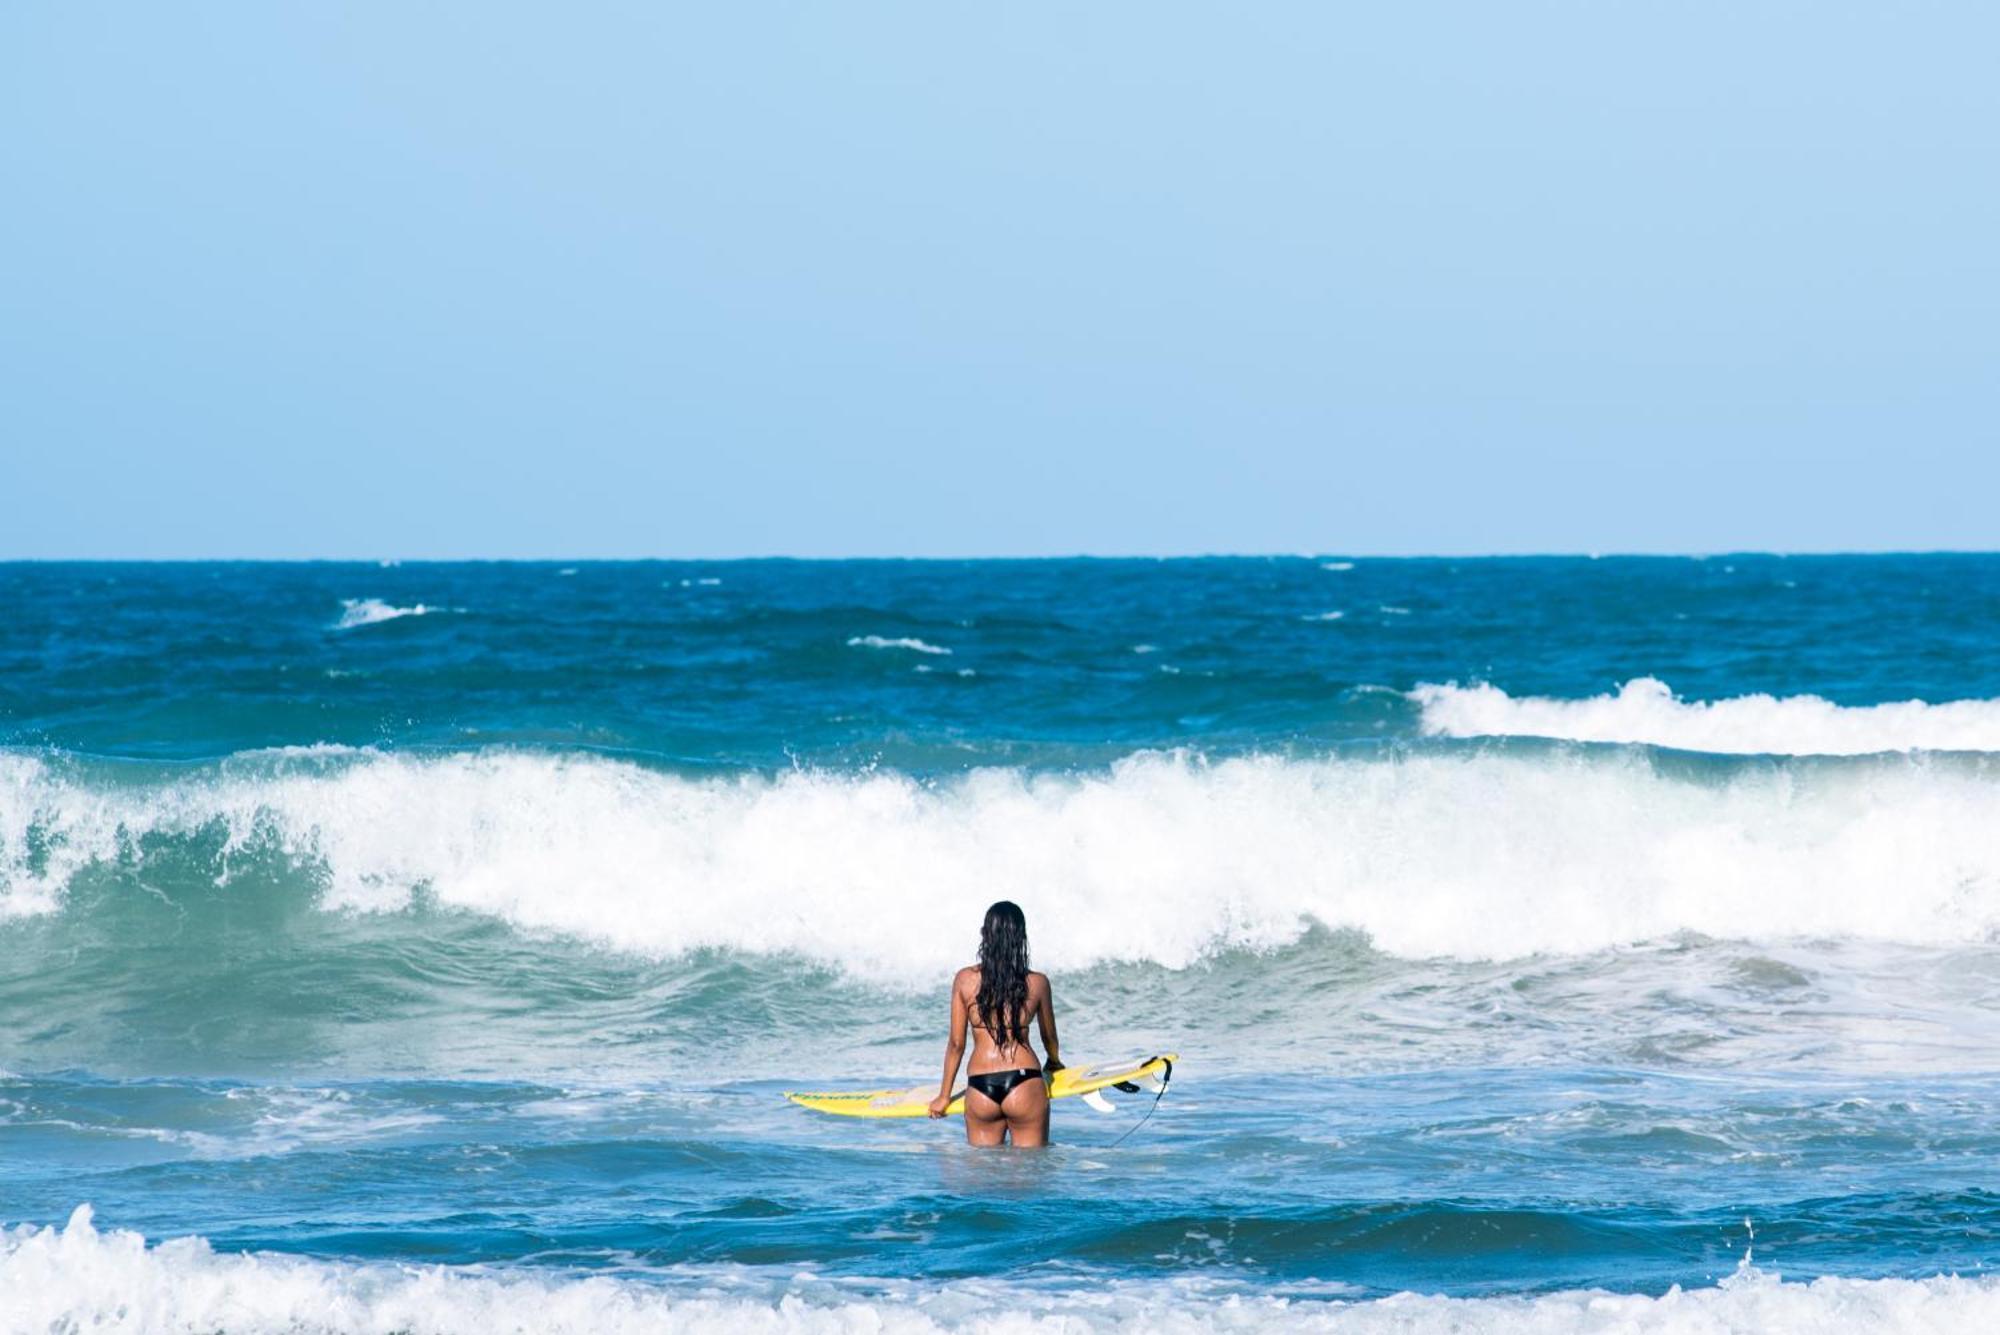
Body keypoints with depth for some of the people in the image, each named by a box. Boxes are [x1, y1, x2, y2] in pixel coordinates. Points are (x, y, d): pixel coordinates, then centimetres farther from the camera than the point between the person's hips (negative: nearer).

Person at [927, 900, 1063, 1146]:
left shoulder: (965, 979, 1)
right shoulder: (1037, 983, 1)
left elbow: (956, 1043, 4)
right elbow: (1049, 1037, 18)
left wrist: (944, 1096, 15)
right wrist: (1054, 1062, 41)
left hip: (980, 1090, 1)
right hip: (1025, 1085, -1)